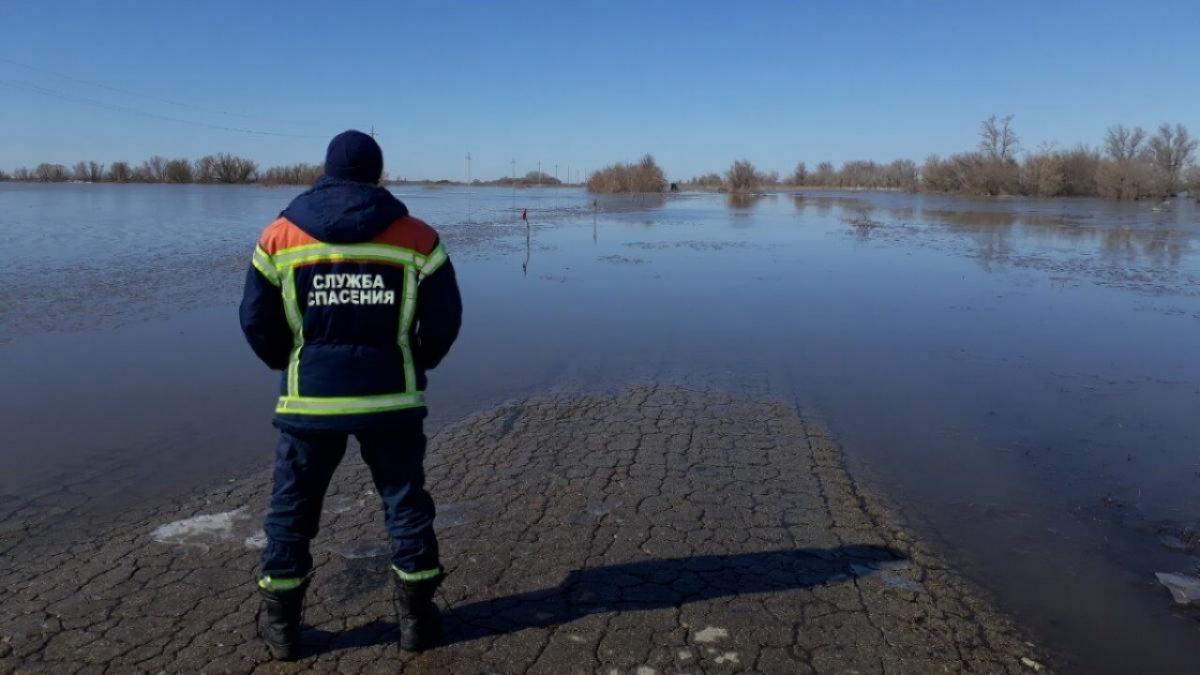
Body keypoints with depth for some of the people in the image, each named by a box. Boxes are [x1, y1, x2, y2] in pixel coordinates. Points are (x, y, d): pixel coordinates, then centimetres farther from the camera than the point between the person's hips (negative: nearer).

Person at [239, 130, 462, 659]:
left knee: (291, 510, 16)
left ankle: (280, 624, 26)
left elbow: (256, 321, 2)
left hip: (309, 398, 1)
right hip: (392, 399, 0)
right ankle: (416, 618, 21)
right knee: (406, 504, 14)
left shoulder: (281, 236, -2)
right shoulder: (416, 238, -5)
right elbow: (444, 319, -1)